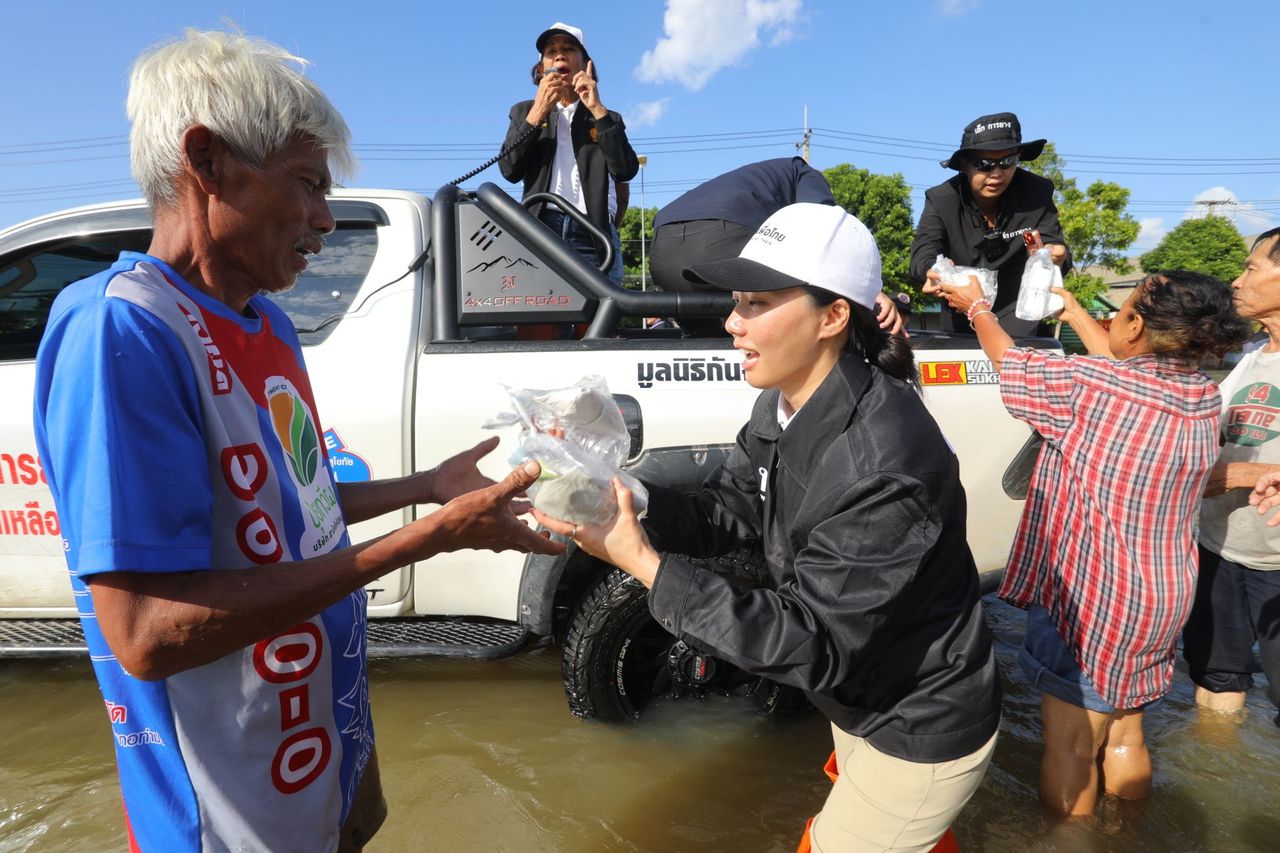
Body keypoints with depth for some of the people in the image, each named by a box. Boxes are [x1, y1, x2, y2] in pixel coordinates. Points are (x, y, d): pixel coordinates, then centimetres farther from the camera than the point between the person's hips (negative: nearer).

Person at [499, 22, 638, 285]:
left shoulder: (606, 118, 21)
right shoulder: (524, 112, 21)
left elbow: (626, 171, 1)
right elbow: (510, 170, 4)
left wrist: (597, 110, -2)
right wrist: (538, 111, -3)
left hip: (594, 235, 0)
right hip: (541, 229, 0)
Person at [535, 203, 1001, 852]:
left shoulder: (882, 467, -36)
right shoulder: (783, 405, -9)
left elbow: (811, 645, -32)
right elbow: (721, 513, -6)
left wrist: (642, 563, -36)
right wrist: (613, 495, -23)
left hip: (924, 731, -7)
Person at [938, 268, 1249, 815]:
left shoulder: (1088, 385, -23)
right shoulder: (1203, 395, -3)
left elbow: (1010, 360, -7)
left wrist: (977, 306, 11)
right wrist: (1073, 310, 27)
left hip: (1089, 599, -7)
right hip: (1160, 602, 8)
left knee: (1070, 749, 10)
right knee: (1123, 737, 24)